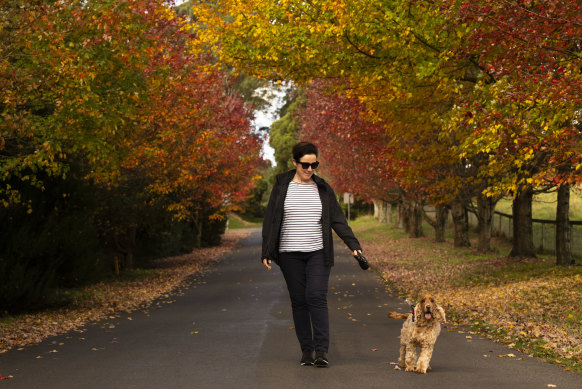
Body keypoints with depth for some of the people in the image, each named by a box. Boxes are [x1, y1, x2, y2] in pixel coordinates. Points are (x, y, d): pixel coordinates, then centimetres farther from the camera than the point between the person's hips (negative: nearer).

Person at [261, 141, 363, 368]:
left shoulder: (323, 189, 7)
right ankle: (306, 350, 11)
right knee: (298, 301, 2)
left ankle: (321, 351, -13)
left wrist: (353, 245, -5)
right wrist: (266, 252, -1)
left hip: (318, 253, 0)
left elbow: (337, 220, 6)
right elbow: (270, 220, 4)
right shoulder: (282, 187, 3)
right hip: (290, 255, 0)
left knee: (316, 297, -13)